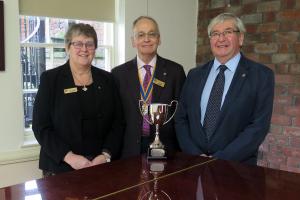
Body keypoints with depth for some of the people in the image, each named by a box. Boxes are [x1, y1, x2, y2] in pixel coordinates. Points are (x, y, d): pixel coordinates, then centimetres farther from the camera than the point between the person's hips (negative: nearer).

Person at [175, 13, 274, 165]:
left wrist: (220, 159, -18)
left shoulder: (261, 75, -6)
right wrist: (195, 154, -11)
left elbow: (259, 126, -13)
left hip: (237, 167, -2)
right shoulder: (195, 75, 5)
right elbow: (181, 119, 3)